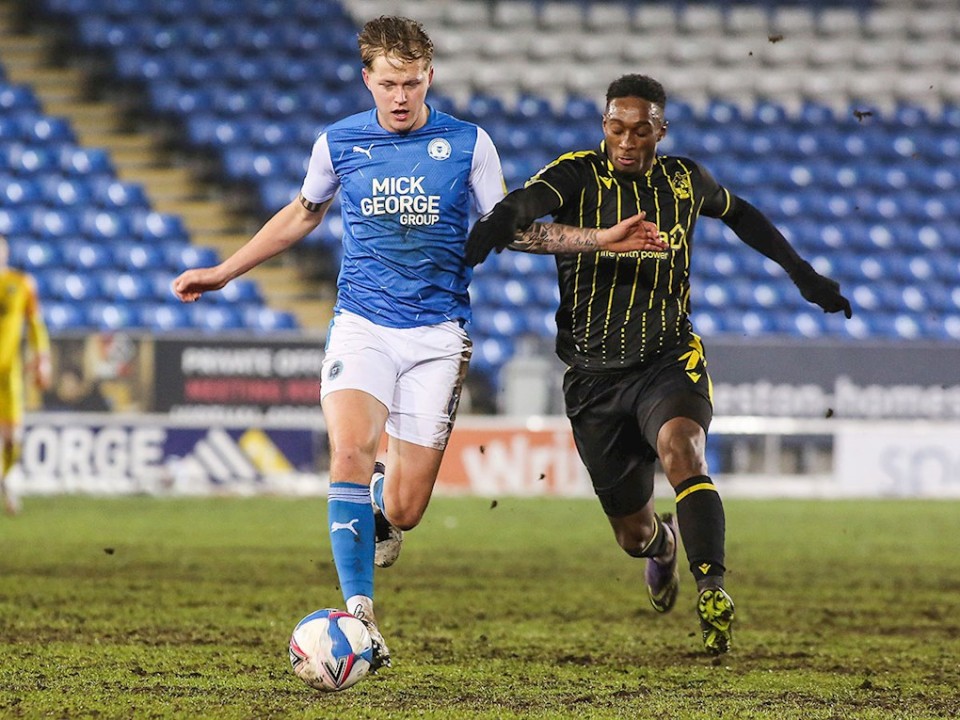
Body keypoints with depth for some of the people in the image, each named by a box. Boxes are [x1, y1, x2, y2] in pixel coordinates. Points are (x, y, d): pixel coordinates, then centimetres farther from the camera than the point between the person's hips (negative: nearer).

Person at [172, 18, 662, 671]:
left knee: (404, 511, -6)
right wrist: (223, 272, 22)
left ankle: (382, 506, 34)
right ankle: (360, 614, -19)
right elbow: (302, 215, 21)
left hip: (437, 335, 0)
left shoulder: (468, 145, 1)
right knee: (350, 454, -26)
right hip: (362, 328, 0)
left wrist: (603, 241, 0)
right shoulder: (339, 143, 3)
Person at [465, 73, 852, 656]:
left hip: (670, 360, 0)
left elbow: (738, 214, 24)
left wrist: (803, 274, 23)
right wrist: (507, 215, -56)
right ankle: (663, 544, 48)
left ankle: (712, 586, -42)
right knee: (633, 533, 10)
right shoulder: (580, 175, -8)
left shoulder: (685, 181, 2)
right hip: (595, 374, 0)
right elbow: (535, 197, -32)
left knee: (680, 448, -34)